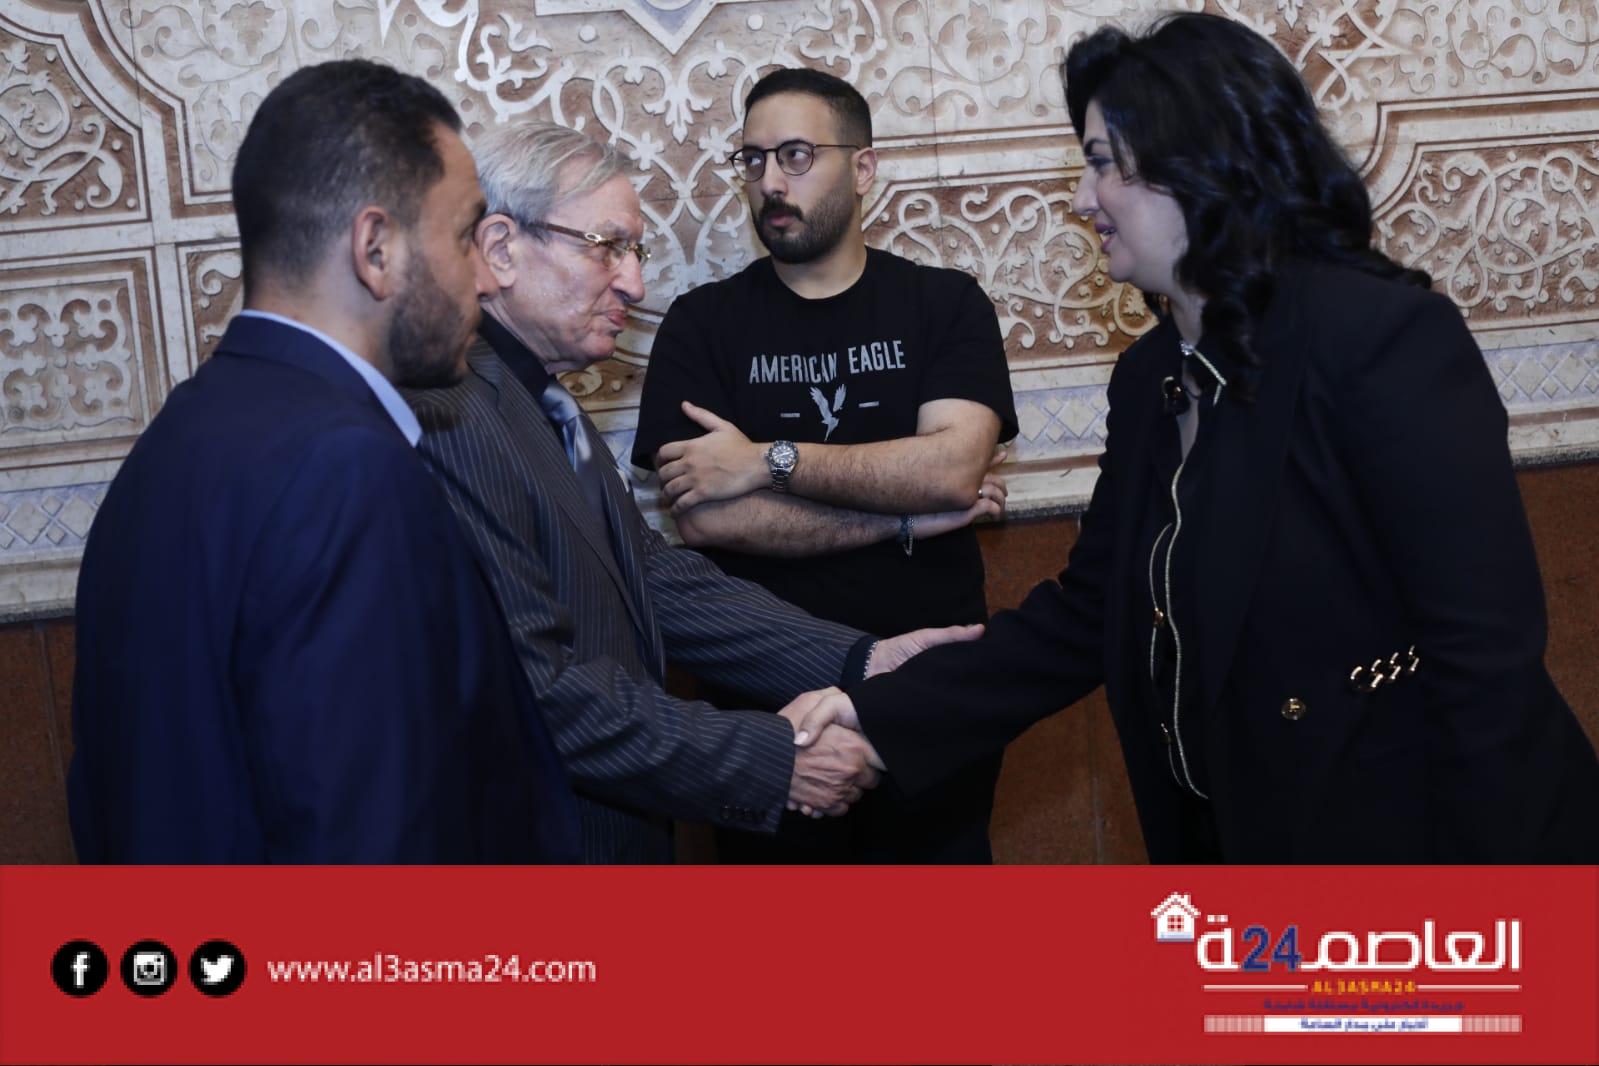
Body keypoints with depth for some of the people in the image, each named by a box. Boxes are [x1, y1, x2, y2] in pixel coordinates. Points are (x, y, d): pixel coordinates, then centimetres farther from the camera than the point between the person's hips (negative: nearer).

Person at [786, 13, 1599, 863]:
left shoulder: (1384, 337, -21)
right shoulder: (1151, 376, 3)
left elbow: (1486, 655, -23)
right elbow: (1088, 615, 4)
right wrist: (885, 717, -5)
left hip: (1418, 836, -7)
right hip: (1248, 839, 8)